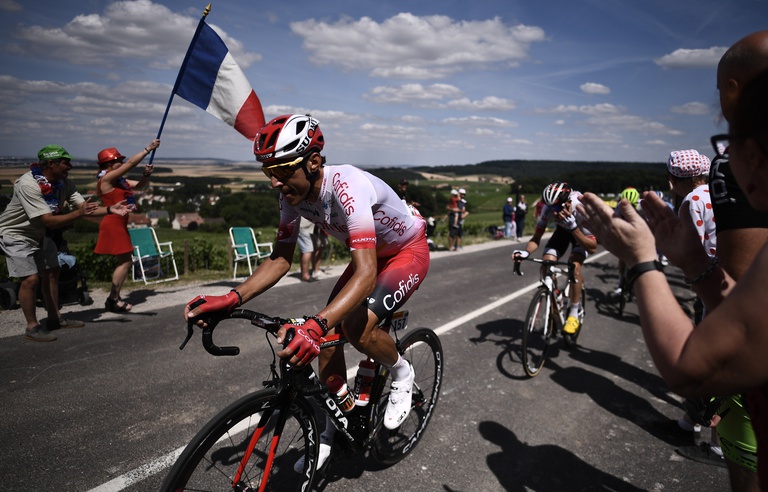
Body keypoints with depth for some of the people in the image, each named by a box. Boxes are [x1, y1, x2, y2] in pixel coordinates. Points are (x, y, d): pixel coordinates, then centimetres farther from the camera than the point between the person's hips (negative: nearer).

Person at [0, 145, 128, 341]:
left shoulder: (64, 183, -8)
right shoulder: (28, 184, -30)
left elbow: (84, 207, -14)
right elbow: (49, 221, -34)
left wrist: (110, 209, -28)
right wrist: (79, 213, -40)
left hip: (37, 234, 8)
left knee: (49, 274, 12)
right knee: (31, 279, -15)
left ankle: (54, 319, 25)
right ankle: (32, 327, -1)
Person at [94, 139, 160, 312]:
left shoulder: (120, 181, 13)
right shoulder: (107, 179, -11)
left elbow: (140, 185, 18)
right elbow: (131, 163, -16)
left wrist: (146, 174, -3)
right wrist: (149, 148, -12)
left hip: (120, 224, 10)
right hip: (113, 224, -10)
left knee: (125, 262, 11)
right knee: (125, 261, -9)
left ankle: (114, 298, 17)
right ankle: (113, 299, -2)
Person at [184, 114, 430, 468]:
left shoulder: (347, 187, -38)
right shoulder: (293, 194, -15)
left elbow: (366, 275, -47)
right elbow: (280, 259, -9)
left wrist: (315, 325, -61)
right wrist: (231, 299, -24)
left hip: (408, 252, -7)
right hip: (371, 255, 7)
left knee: (357, 328, -27)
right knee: (329, 332, -3)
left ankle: (402, 373, 7)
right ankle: (328, 429, 16)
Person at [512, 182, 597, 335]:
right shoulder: (548, 209, -30)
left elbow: (592, 248, -37)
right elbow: (536, 237, -21)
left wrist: (573, 226, -50)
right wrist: (526, 252, -42)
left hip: (581, 232, -3)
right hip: (562, 230, 3)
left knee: (574, 266, -29)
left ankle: (574, 314, -12)